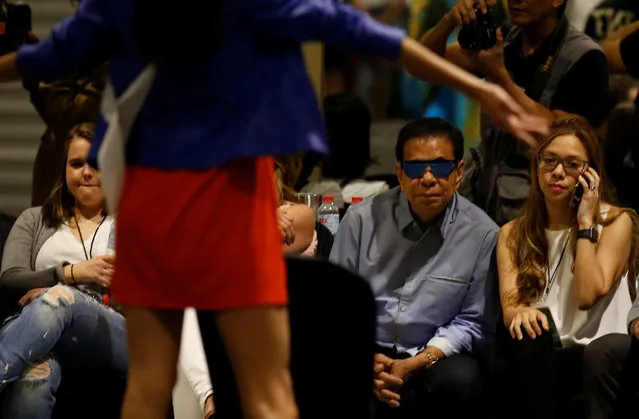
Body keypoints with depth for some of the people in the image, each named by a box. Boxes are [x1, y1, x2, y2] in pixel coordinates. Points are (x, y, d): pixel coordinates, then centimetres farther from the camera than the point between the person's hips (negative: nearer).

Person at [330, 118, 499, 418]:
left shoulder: (482, 235, -1)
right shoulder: (362, 219, 2)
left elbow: (474, 323, 1)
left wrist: (416, 365, -12)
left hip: (434, 357, 1)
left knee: (461, 381, -34)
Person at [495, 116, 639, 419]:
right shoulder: (513, 234, 16)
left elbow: (588, 295, -9)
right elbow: (509, 307, 0)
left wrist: (585, 222, -5)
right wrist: (520, 313, -25)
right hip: (534, 360, 3)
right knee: (530, 330, -34)